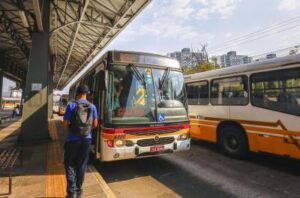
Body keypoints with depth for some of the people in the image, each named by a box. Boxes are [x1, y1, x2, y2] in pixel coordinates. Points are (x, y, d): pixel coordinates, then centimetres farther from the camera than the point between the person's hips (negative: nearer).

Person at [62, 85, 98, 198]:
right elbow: (95, 124, 4)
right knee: (81, 165, 15)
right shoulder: (92, 107, -1)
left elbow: (65, 124, -7)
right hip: (86, 140, 3)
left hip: (72, 140, -2)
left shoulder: (71, 106, -10)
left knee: (69, 164, 14)